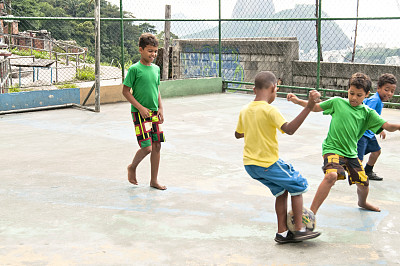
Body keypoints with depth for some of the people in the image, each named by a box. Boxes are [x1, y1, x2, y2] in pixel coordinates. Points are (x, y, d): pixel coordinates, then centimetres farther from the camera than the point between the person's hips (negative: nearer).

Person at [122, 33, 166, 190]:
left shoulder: (156, 69, 9)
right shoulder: (134, 69, -10)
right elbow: (125, 91, -9)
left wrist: (160, 108, 9)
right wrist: (140, 108, -14)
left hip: (154, 113, 7)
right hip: (140, 113, -6)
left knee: (157, 146, 6)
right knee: (147, 147, -11)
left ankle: (154, 180, 17)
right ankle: (132, 167, 19)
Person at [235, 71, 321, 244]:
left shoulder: (244, 110, 4)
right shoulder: (270, 110, -18)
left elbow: (238, 134, 18)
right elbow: (289, 129, -30)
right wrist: (309, 107, -33)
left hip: (249, 164, 7)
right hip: (268, 164, -7)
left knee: (281, 191, 20)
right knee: (298, 186, 10)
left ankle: (282, 232, 20)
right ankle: (299, 230, 11)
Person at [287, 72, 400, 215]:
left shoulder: (368, 113, 3)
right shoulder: (337, 102, 0)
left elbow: (387, 126, -4)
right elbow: (316, 107, 9)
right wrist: (298, 101, -2)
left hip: (351, 153, 4)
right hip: (332, 149, -4)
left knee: (363, 182, 10)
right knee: (331, 175, -30)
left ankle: (362, 202, 49)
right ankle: (311, 212, -23)